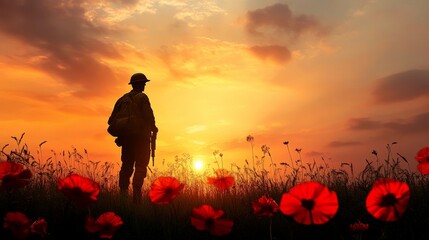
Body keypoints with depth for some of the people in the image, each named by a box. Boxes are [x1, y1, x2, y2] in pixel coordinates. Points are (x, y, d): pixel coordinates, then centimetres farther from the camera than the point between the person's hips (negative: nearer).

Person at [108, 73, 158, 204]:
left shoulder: (123, 98, 11)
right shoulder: (142, 97, -7)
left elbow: (112, 120, 8)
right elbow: (149, 116, -16)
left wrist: (120, 132, 17)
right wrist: (153, 128, 1)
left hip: (126, 137, 6)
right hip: (141, 136, -6)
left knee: (126, 165, 14)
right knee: (140, 167, -2)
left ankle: (123, 191, 8)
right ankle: (136, 196, -9)